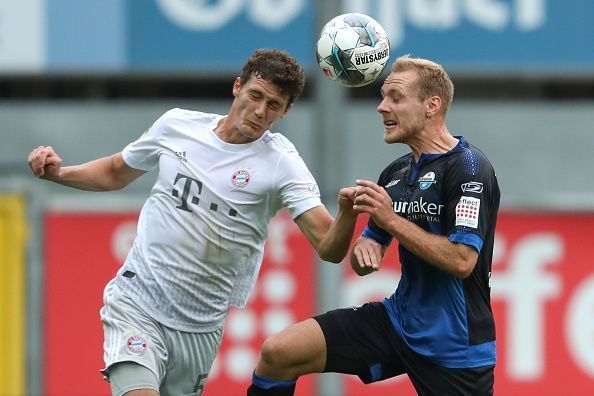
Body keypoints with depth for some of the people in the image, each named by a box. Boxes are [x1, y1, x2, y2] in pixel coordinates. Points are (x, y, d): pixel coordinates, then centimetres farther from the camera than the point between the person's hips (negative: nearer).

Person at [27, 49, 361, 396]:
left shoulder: (282, 162, -6)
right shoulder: (176, 125, 1)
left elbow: (329, 248, -16)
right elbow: (115, 173, 19)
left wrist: (348, 213, -37)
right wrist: (58, 172, 2)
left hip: (202, 328, 1)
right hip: (136, 304, -1)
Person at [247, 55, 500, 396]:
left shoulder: (468, 167, -13)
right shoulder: (394, 174, 11)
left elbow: (462, 260, -23)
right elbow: (362, 263, 16)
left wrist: (391, 220, -19)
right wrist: (364, 250, -8)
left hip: (455, 344, -7)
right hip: (399, 320, 7)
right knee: (278, 352, -7)